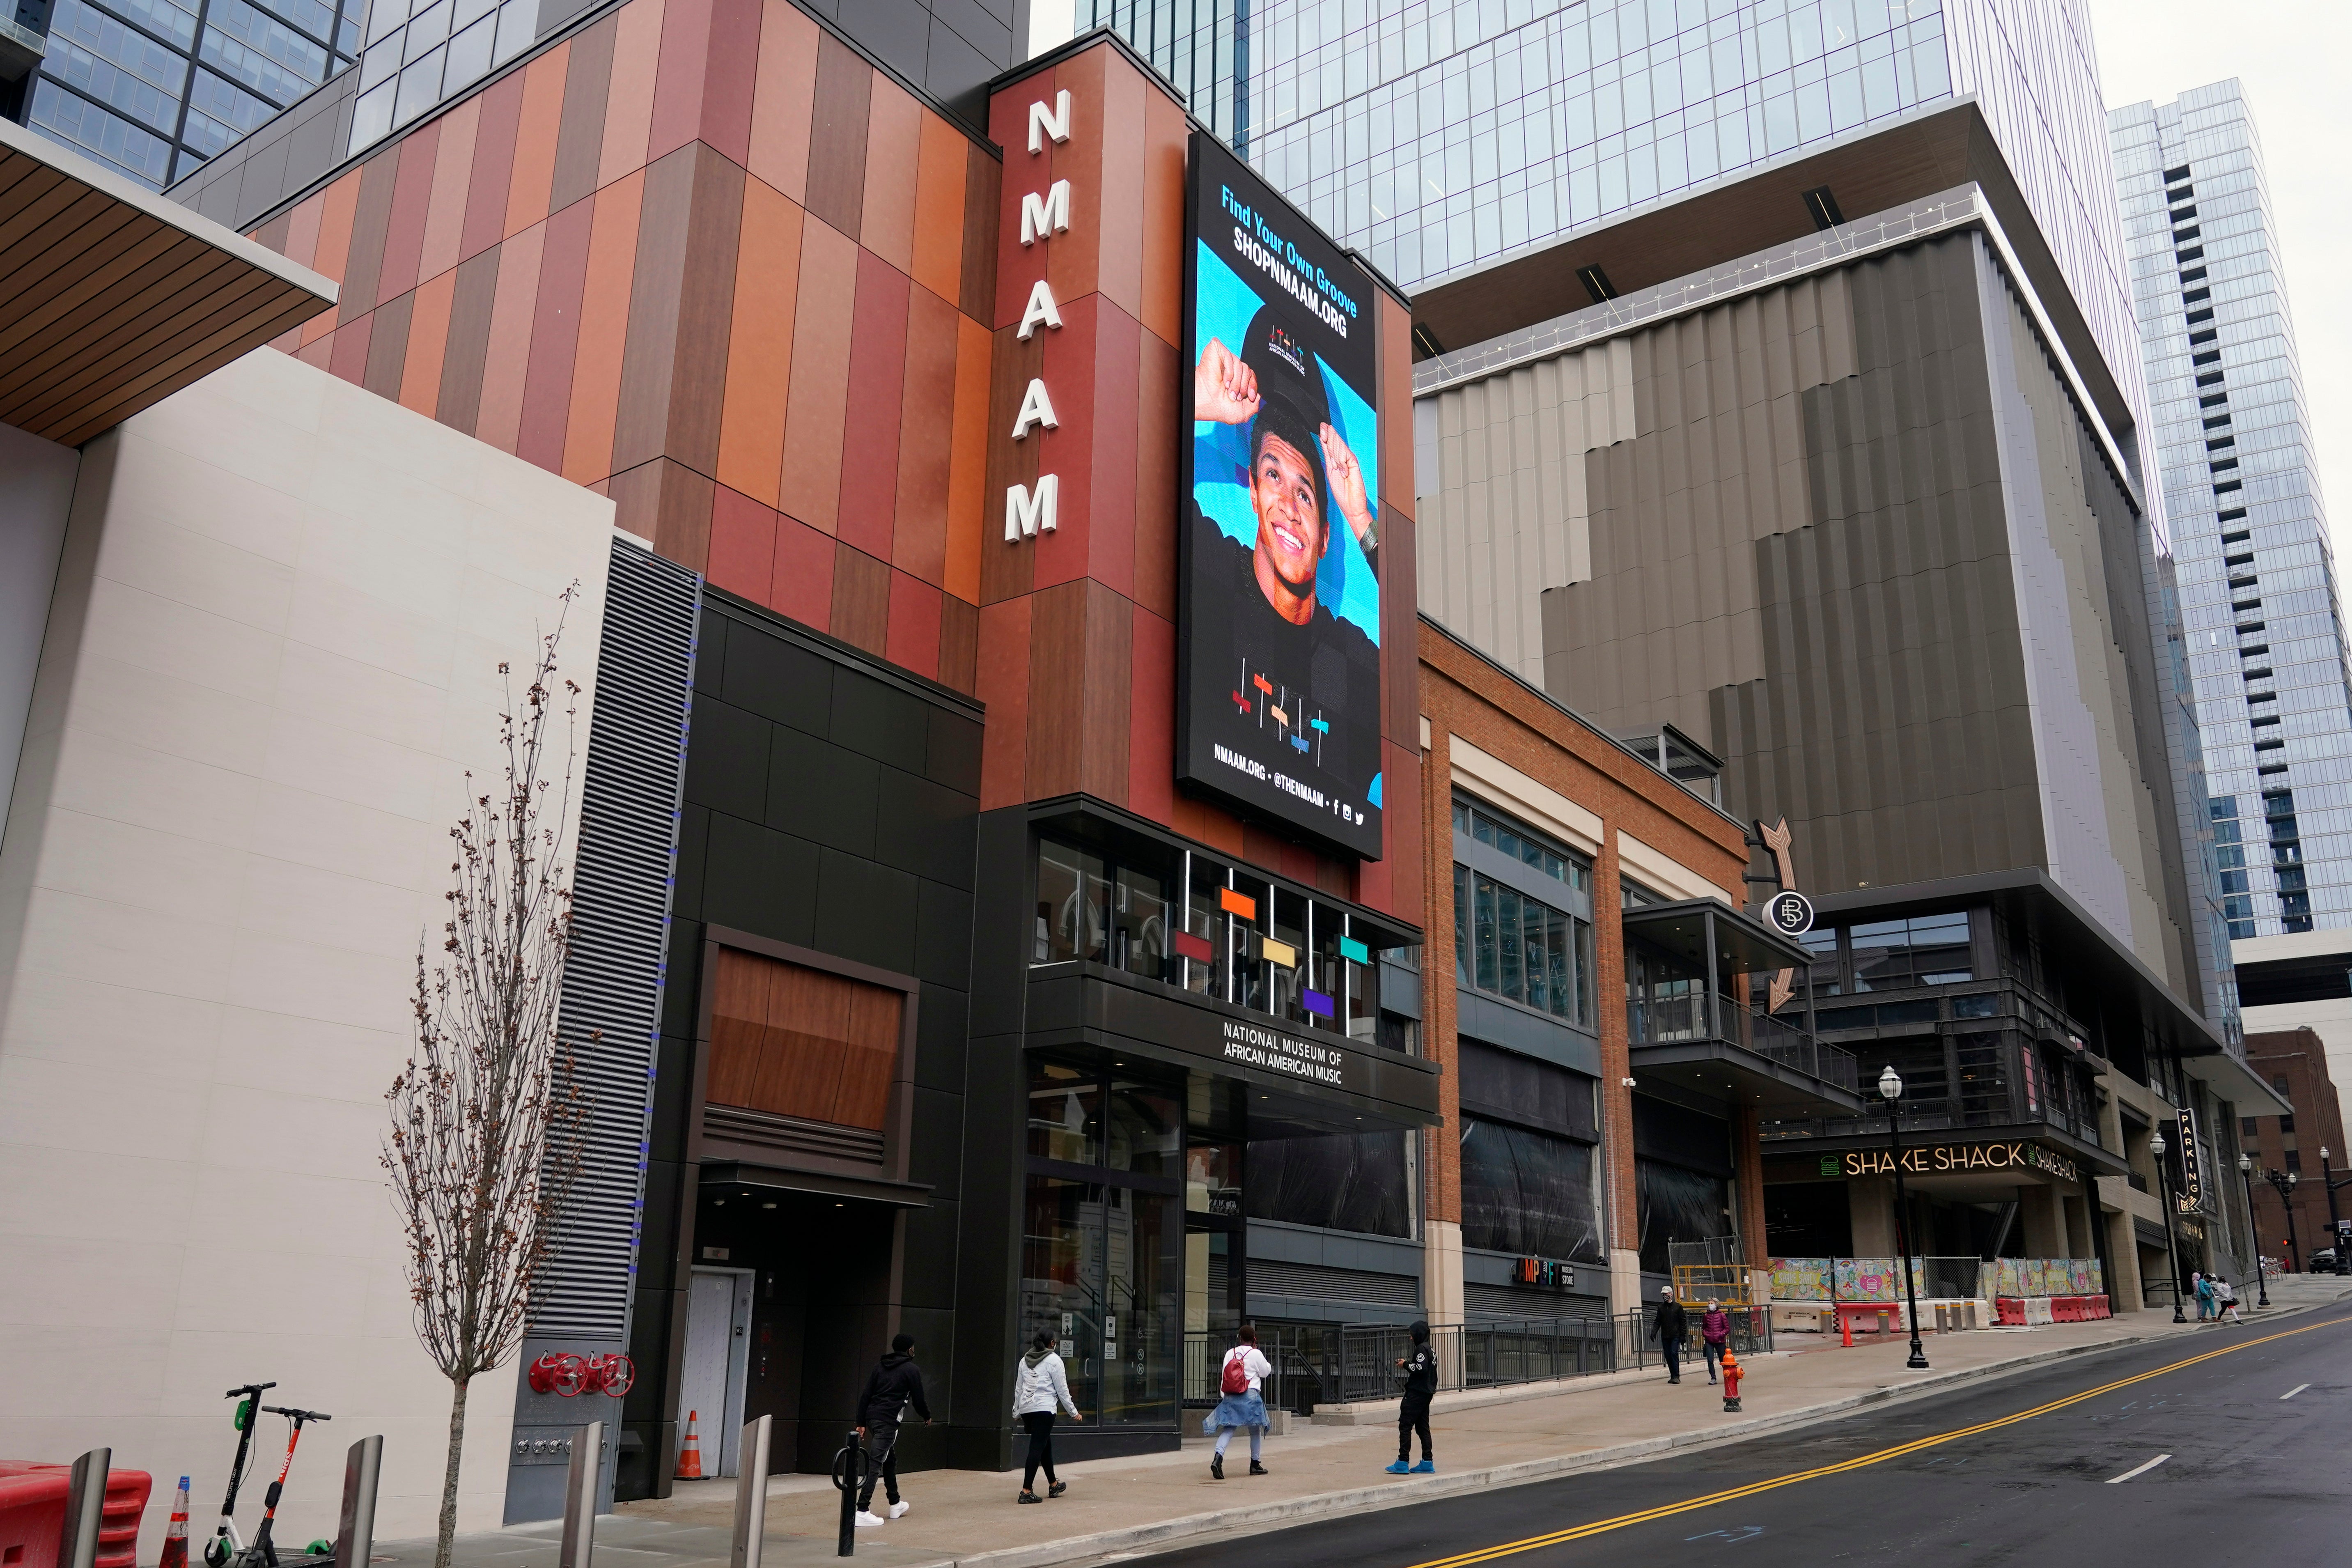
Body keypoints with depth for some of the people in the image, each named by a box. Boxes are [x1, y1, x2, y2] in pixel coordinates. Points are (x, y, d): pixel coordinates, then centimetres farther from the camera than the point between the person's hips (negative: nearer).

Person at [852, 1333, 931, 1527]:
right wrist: (927, 1416, 20)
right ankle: (862, 1511, -18)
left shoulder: (880, 1366, 15)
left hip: (872, 1417, 7)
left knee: (890, 1459, 21)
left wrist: (861, 1423, 11)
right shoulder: (912, 1370, -2)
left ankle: (896, 1505, 32)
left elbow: (866, 1396, 11)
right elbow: (918, 1399, 1)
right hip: (889, 1421, -7)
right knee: (876, 1464, -11)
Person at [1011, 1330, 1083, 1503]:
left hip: (1026, 1409, 7)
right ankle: (1026, 1491, -12)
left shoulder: (1025, 1360, 13)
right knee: (1037, 1448, -7)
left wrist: (1016, 1413, 25)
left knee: (1045, 1445, 20)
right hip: (1044, 1409, -7)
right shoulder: (1053, 1360, -5)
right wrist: (1074, 1413, 4)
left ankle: (1053, 1485, 32)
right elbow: (1062, 1390, -4)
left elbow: (1018, 1388, 17)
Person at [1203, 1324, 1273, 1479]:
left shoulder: (1230, 1353, 6)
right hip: (1250, 1395, -3)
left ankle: (1218, 1457, -24)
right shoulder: (1256, 1354, -5)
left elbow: (1224, 1375, 6)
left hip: (1230, 1397, 3)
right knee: (1255, 1431, 13)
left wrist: (1225, 1395, 14)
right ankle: (1255, 1465, 20)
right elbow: (1266, 1372, 8)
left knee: (1228, 1429, 0)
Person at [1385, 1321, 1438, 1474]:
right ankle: (1427, 1462, 12)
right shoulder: (1430, 1350, 18)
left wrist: (1406, 1364, -11)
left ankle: (1403, 1463, -11)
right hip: (1427, 1393, 10)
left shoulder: (1421, 1349, -12)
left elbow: (1421, 1368, -23)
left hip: (1416, 1393, -10)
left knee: (1405, 1426, -9)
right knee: (1422, 1427, 12)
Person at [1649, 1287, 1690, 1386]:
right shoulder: (1661, 1307, 11)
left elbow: (1683, 1322, 1)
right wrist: (1654, 1332, -2)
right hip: (1665, 1336, 4)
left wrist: (1683, 1335, -5)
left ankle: (1676, 1376, -8)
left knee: (1674, 1354, -12)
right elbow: (1657, 1321, 12)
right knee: (1668, 1356, 4)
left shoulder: (1678, 1307, 0)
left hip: (1675, 1336, -4)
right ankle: (1673, 1376, 12)